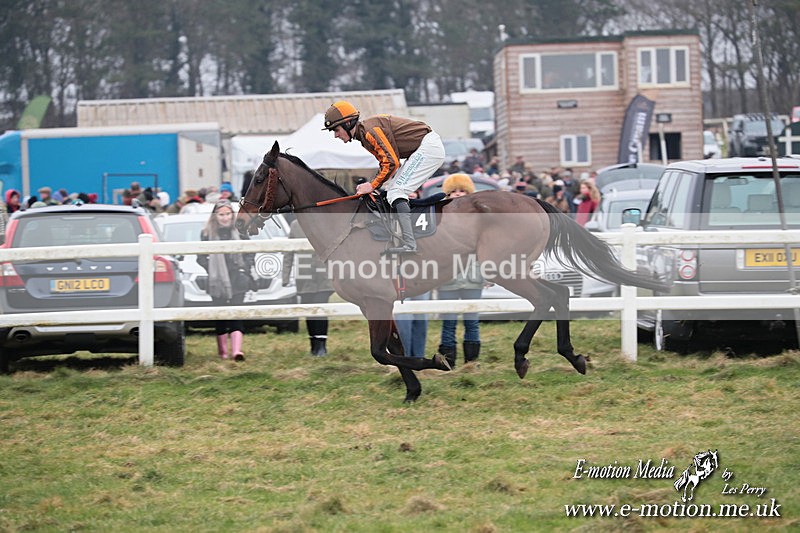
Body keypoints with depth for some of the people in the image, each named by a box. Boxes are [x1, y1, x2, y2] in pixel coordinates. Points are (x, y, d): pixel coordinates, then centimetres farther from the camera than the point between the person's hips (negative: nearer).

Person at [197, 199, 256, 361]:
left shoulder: (239, 231, 5)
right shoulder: (208, 234, 2)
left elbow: (250, 253, 11)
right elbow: (201, 257, 5)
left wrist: (246, 269, -1)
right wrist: (211, 270, -8)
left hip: (237, 281, 0)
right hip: (217, 282, 0)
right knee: (221, 317, 5)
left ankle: (236, 350, -20)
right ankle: (222, 350, 14)